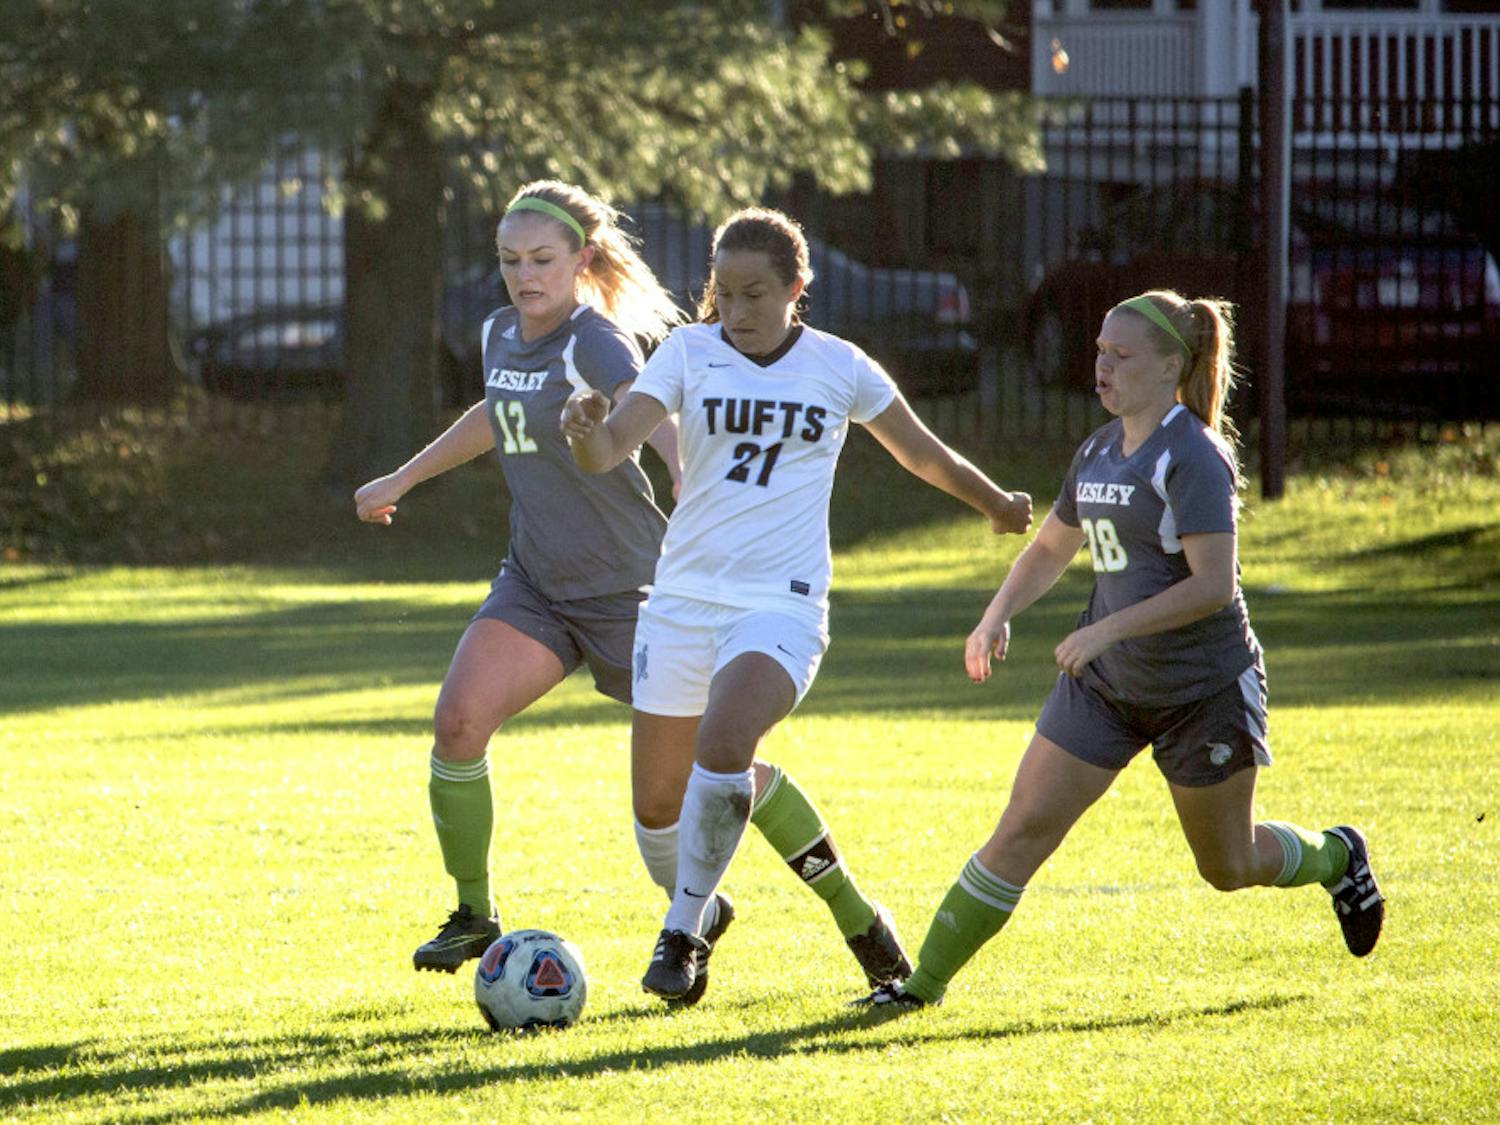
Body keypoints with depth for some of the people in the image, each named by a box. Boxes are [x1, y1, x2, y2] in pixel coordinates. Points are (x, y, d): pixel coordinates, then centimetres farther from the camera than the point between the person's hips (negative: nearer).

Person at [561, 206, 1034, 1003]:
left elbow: (923, 456, 19)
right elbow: (609, 452, -13)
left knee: (722, 744, -29)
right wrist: (586, 431, -36)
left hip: (780, 601, -3)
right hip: (683, 598, 3)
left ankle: (683, 936, -16)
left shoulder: (839, 368, 1)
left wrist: (998, 505, 32)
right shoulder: (689, 353, 0)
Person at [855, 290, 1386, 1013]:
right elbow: (1050, 549, 21)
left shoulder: (1192, 457, -18)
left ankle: (1335, 857, 41)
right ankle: (926, 982, -3)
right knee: (1022, 829, -5)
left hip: (1203, 691, -6)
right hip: (1105, 684, 6)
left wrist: (1107, 629, -28)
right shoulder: (1099, 452, 6)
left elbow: (1212, 586, -25)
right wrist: (998, 615, 3)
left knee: (1230, 867, 9)